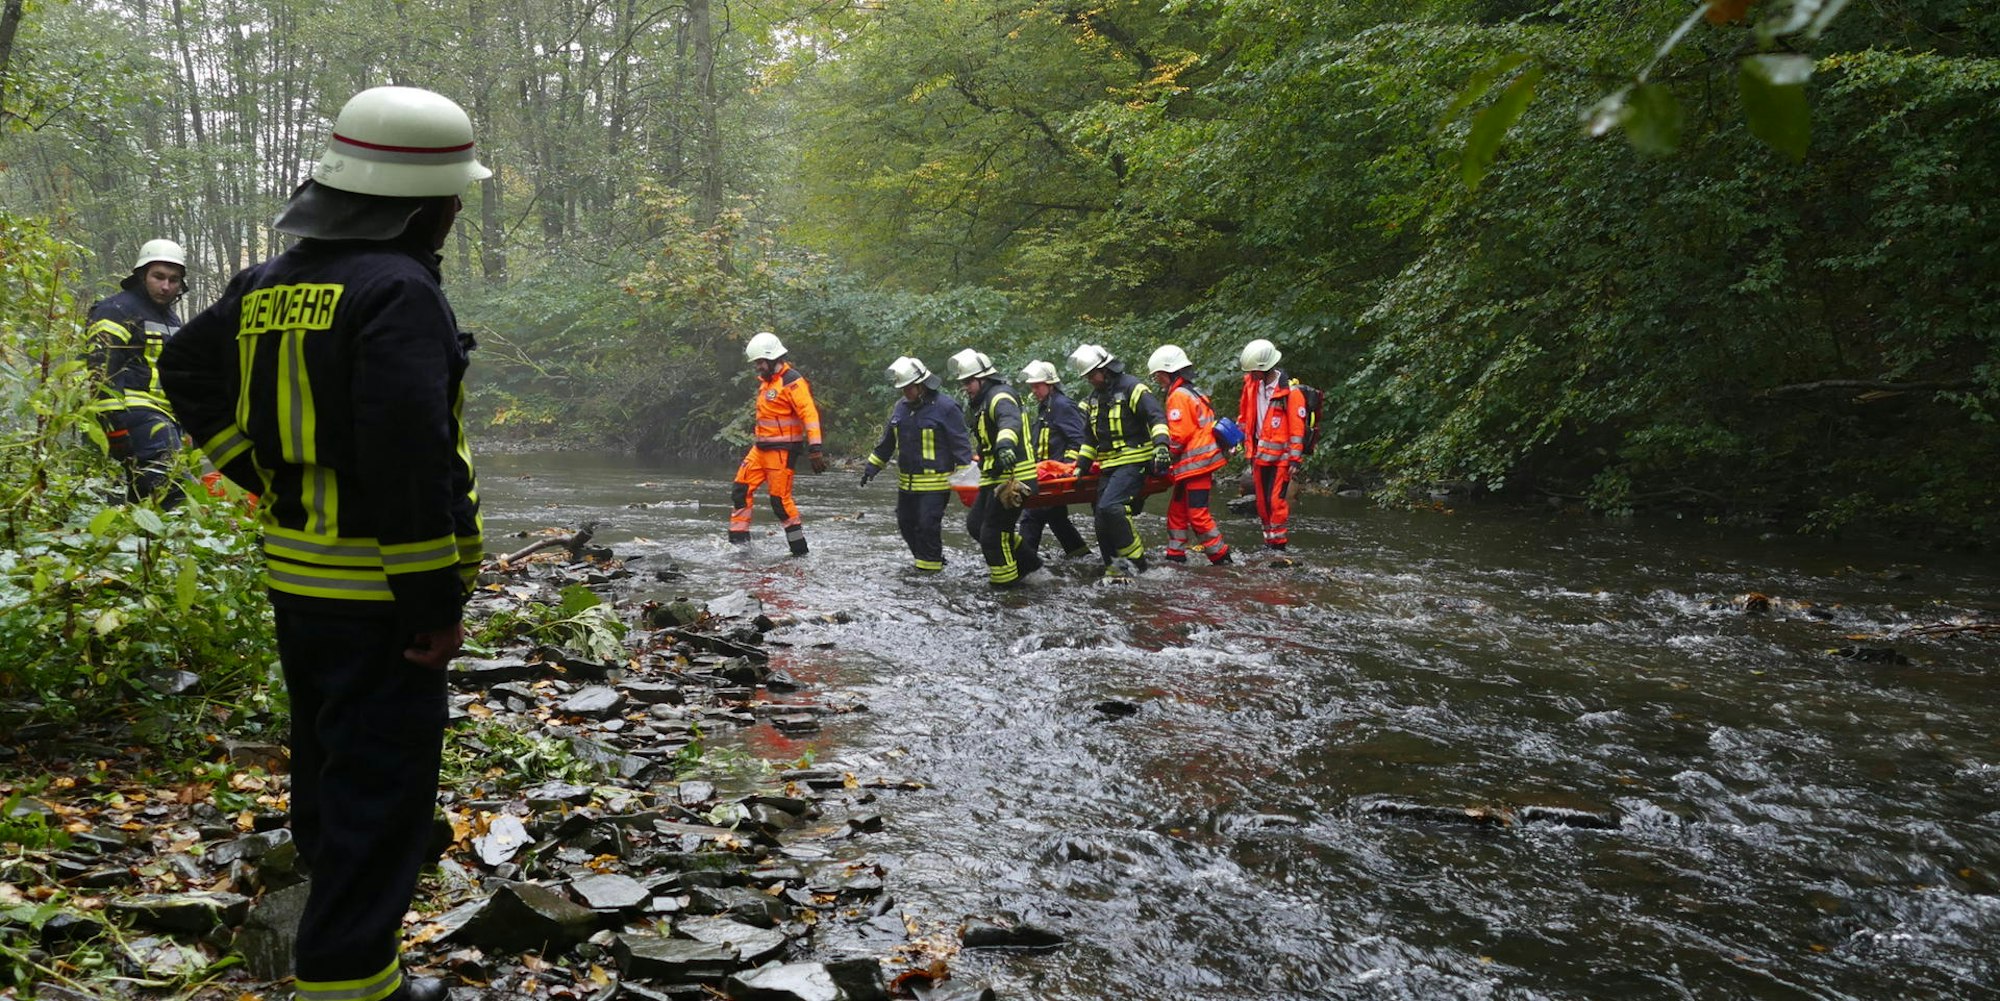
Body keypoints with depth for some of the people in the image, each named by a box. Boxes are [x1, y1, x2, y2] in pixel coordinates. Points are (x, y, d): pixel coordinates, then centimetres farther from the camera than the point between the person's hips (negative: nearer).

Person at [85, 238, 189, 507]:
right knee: (170, 490, -26)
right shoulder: (117, 311, -6)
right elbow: (101, 373, -14)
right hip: (136, 413, -10)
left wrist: (185, 424, 28)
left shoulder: (171, 319, 23)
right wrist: (116, 423, -21)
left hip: (165, 417, 10)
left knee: (142, 496, 11)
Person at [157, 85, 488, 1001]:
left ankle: (338, 912, 41)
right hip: (376, 591, -9)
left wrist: (270, 478, 17)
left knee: (326, 755, 23)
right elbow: (406, 455, -26)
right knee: (381, 785, -1)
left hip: (295, 571, 9)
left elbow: (187, 369, 21)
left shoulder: (272, 284, 8)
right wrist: (436, 600, -20)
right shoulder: (399, 292, -20)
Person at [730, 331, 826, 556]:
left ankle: (800, 550, 4)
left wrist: (815, 448, -27)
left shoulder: (791, 381, -15)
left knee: (780, 499, -7)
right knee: (740, 490, 4)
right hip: (761, 448, 9)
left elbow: (809, 414, -21)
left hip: (783, 450, -9)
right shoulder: (765, 381, 15)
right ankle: (738, 541, 9)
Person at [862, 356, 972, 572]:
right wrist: (872, 466, 19)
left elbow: (961, 444, -12)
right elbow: (887, 441, 20)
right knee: (906, 523, 13)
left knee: (928, 525, -8)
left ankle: (931, 566, 6)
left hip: (935, 483, -7)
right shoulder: (901, 407, 10)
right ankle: (922, 559, 29)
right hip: (906, 482, 7)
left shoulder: (946, 407, -12)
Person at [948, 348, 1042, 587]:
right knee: (975, 524, 14)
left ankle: (1005, 580, 13)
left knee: (992, 532, -5)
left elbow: (1009, 421, -38)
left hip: (1012, 476, -11)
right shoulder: (980, 402, 18)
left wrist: (1005, 446, -56)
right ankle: (1026, 561, 21)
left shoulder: (1000, 397, -15)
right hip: (994, 477, 11)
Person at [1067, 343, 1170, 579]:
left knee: (1109, 507, -24)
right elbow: (1090, 437, 26)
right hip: (1108, 466, 9)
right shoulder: (1095, 398, 18)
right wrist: (1082, 465, 20)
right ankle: (1115, 568, 12)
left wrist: (1161, 444, -30)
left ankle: (1135, 558, -13)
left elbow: (1156, 416, -16)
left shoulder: (1131, 387, -7)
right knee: (1102, 515, 3)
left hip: (1133, 462, -8)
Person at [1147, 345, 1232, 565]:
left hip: (1196, 462, -10)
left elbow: (1178, 436, -18)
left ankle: (1221, 557, -4)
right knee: (1177, 510, 14)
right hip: (1202, 462, 10)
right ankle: (1175, 555, 19)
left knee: (1198, 513, -8)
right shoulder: (1194, 393, 18)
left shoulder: (1178, 396, -13)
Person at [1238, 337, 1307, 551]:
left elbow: (1297, 427, -13)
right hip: (1259, 454, 6)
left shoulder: (1289, 391, -14)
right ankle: (1268, 541, 20)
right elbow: (1244, 415, 18)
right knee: (1262, 501, 10)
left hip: (1280, 456, -6)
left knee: (1276, 500, -7)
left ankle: (1278, 545, 1)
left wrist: (1295, 459, -13)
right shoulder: (1251, 385, 5)